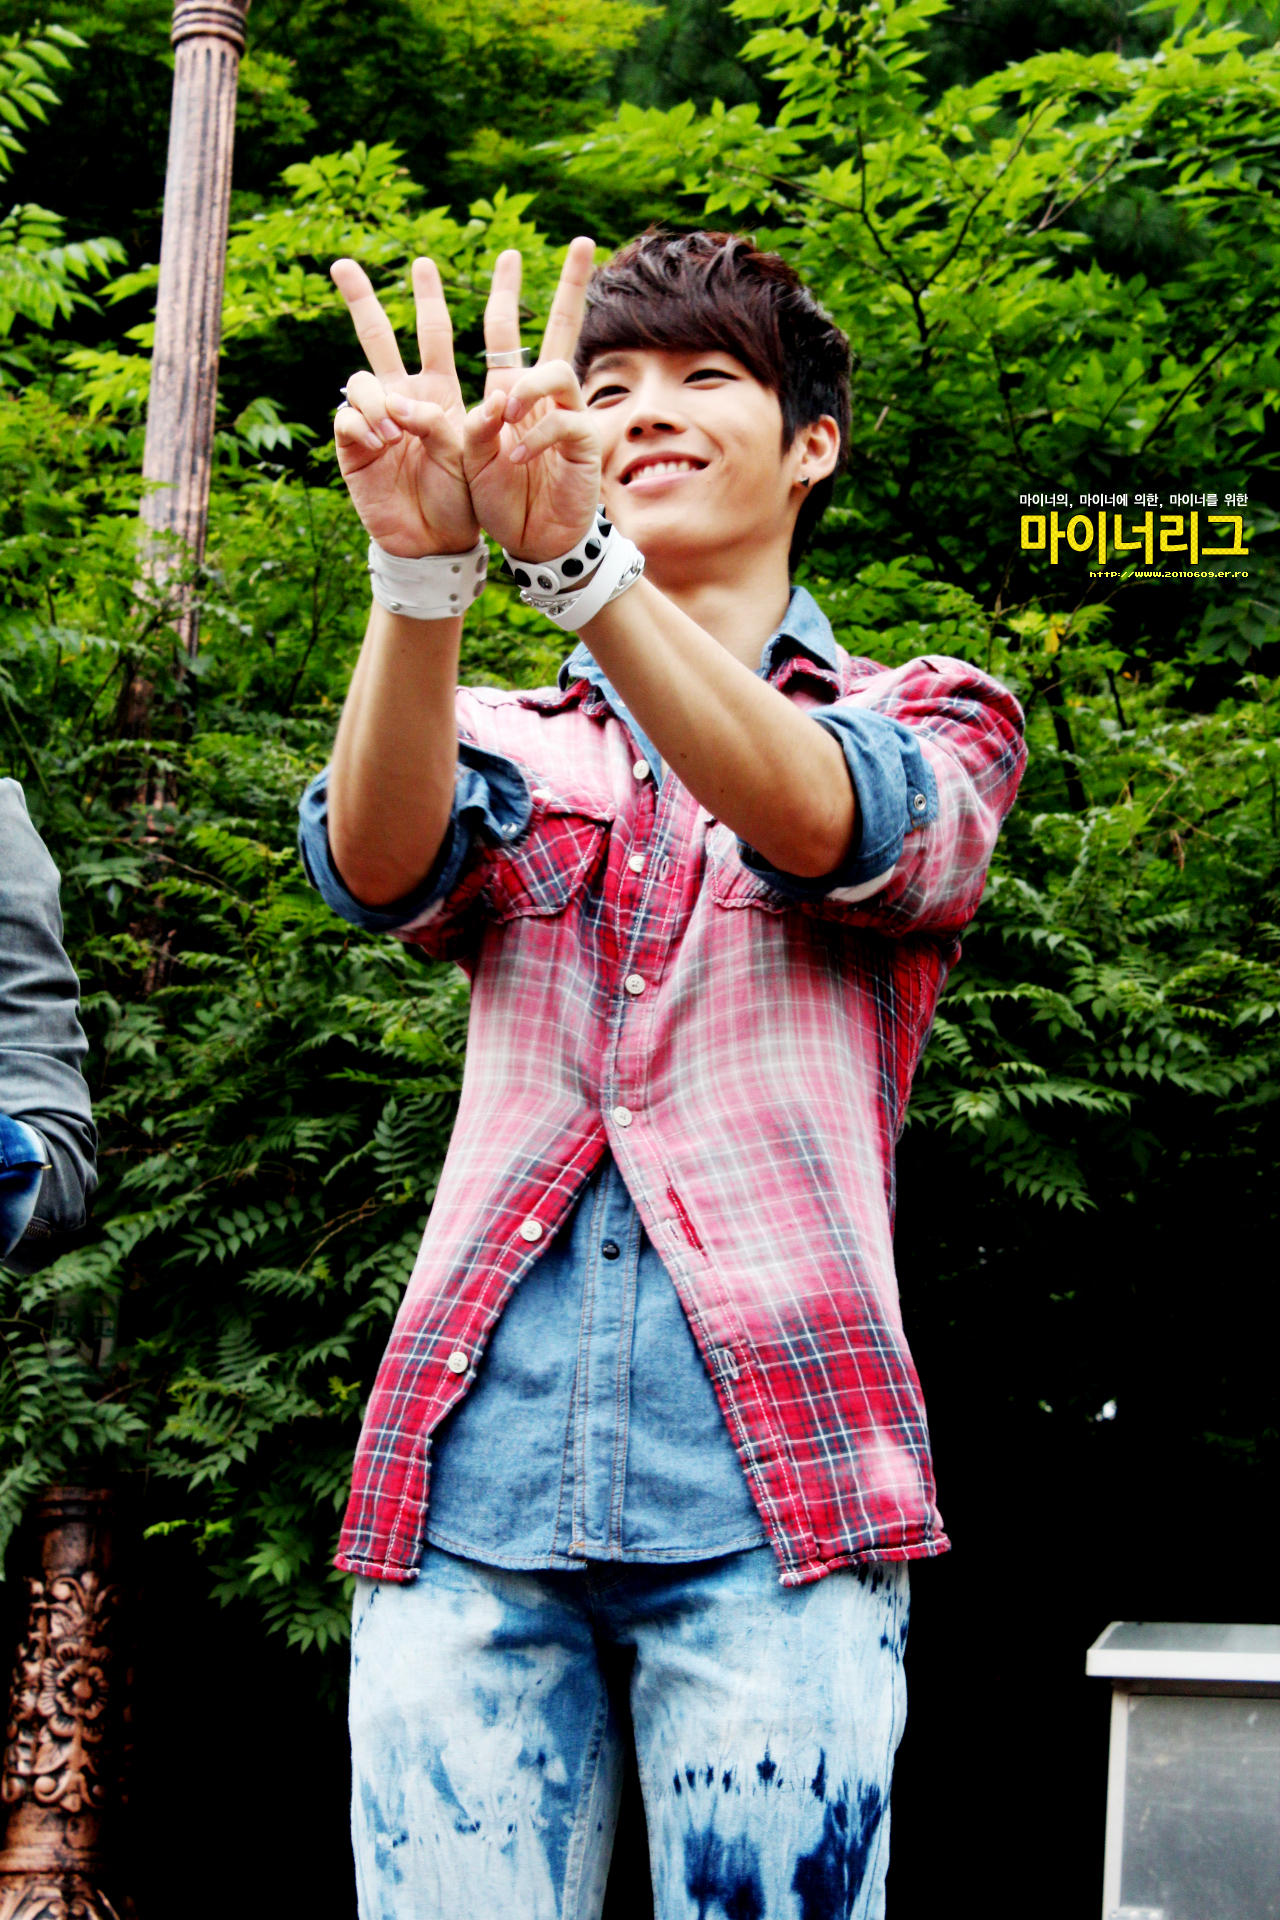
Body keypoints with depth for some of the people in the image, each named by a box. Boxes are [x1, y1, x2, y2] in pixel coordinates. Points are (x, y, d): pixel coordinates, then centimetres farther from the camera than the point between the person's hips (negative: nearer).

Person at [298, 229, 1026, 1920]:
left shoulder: (934, 718, 14)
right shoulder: (511, 745, 20)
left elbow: (824, 821, -11)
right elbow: (380, 862, -4)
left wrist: (571, 555, -27)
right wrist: (420, 570, -24)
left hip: (769, 1480, -2)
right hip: (472, 1477, 2)